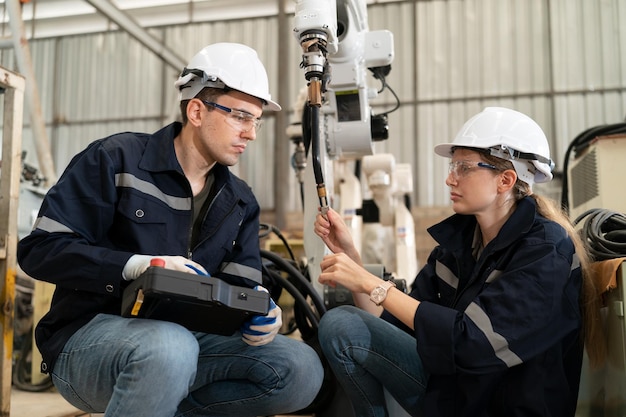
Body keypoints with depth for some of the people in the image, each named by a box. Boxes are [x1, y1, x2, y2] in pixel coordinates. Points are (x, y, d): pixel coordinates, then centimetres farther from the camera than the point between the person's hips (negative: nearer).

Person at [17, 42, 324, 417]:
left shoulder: (240, 201, 10)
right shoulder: (117, 160, -5)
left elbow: (241, 287, 7)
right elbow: (40, 249, -10)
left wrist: (257, 315, -18)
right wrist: (136, 265, -25)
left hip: (186, 337, 6)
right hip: (90, 335, -5)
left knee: (302, 370, -17)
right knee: (168, 348, -41)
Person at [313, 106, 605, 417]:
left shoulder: (547, 251, -17)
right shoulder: (458, 235, 3)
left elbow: (472, 341, -28)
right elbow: (393, 321, 2)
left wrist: (371, 284, -25)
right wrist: (350, 255, -10)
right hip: (454, 383, 7)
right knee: (339, 324, -10)